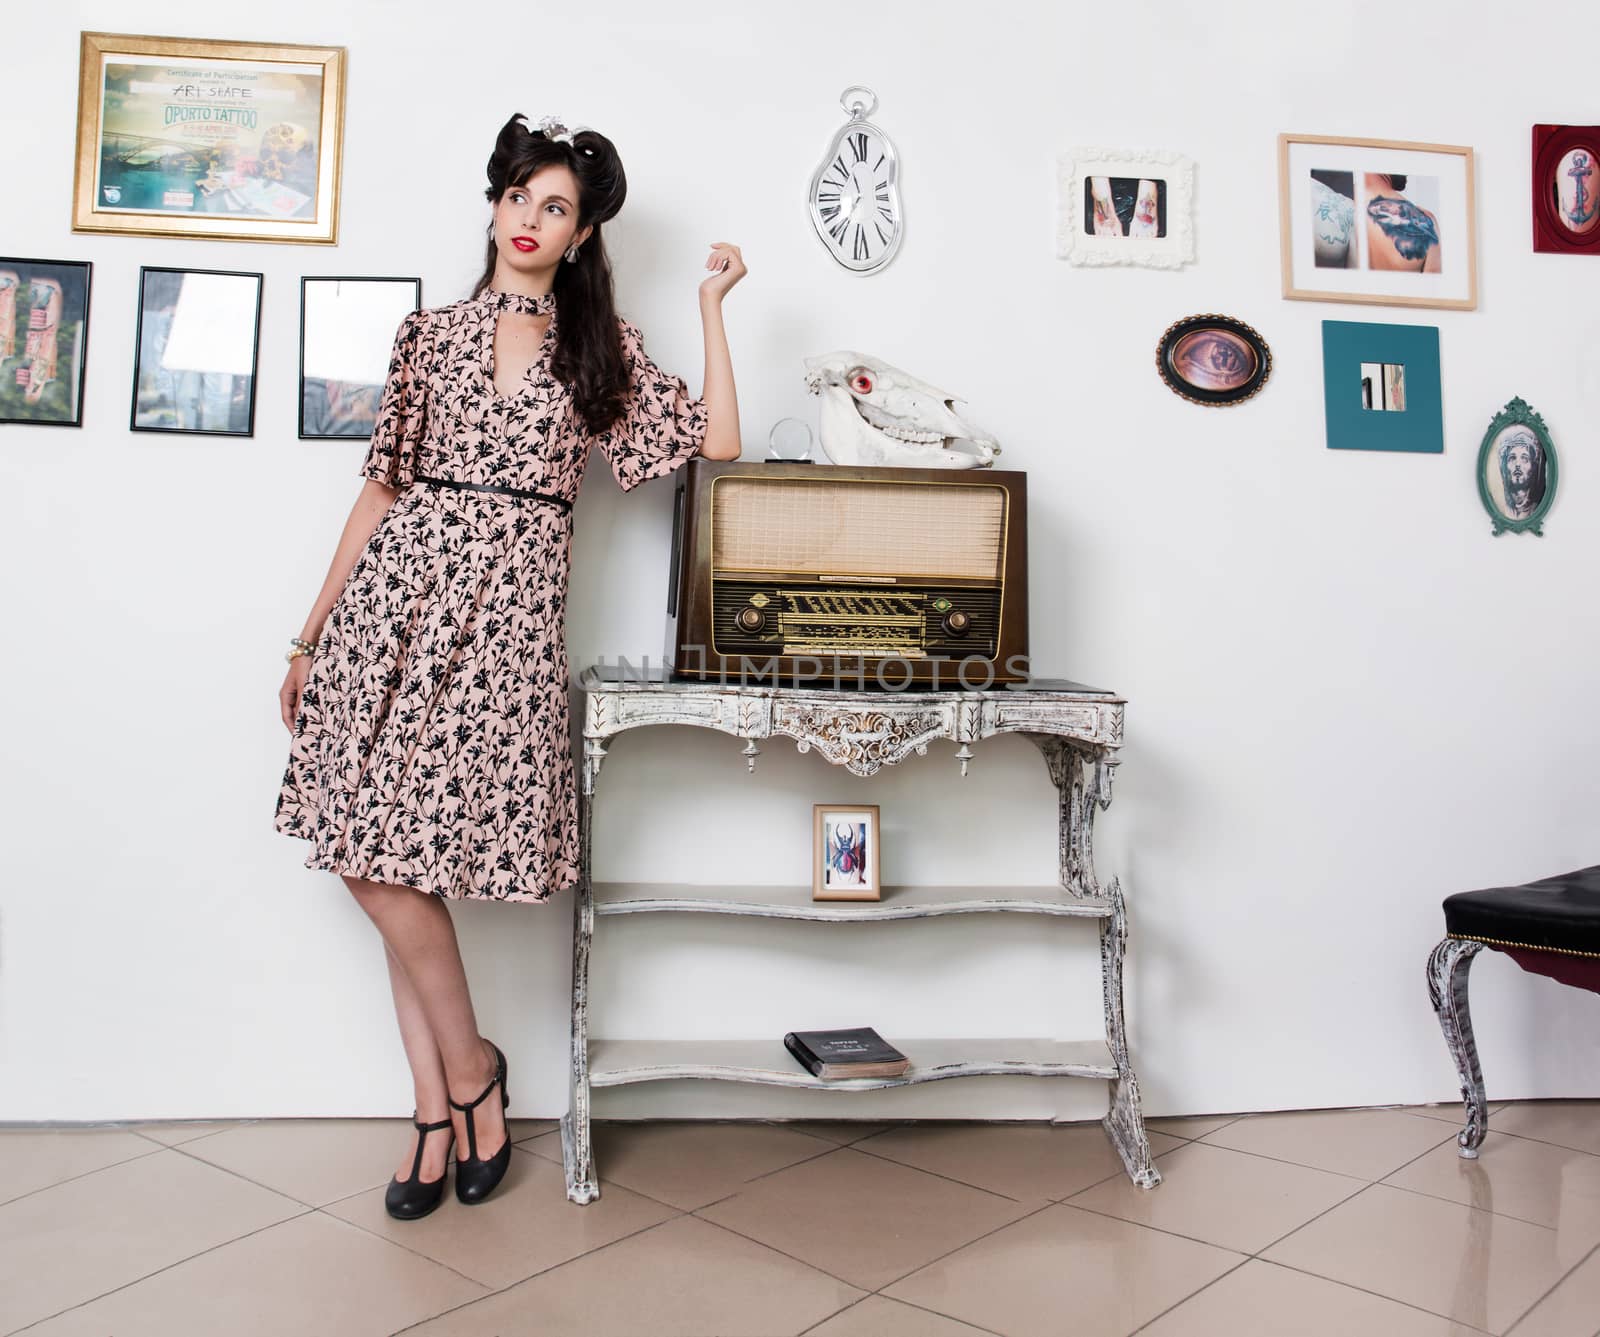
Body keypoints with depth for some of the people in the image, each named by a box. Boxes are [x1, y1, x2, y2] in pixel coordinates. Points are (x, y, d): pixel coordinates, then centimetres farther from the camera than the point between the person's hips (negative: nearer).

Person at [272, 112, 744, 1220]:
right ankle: (460, 1084, 13)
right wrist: (311, 634, 13)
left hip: (508, 602, -2)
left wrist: (713, 305, 6)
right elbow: (383, 487, 14)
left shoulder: (605, 346, 12)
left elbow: (717, 441, 2)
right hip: (398, 588, 3)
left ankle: (452, 1088, 11)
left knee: (395, 858, -9)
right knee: (385, 864, -1)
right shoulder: (431, 333, 15)